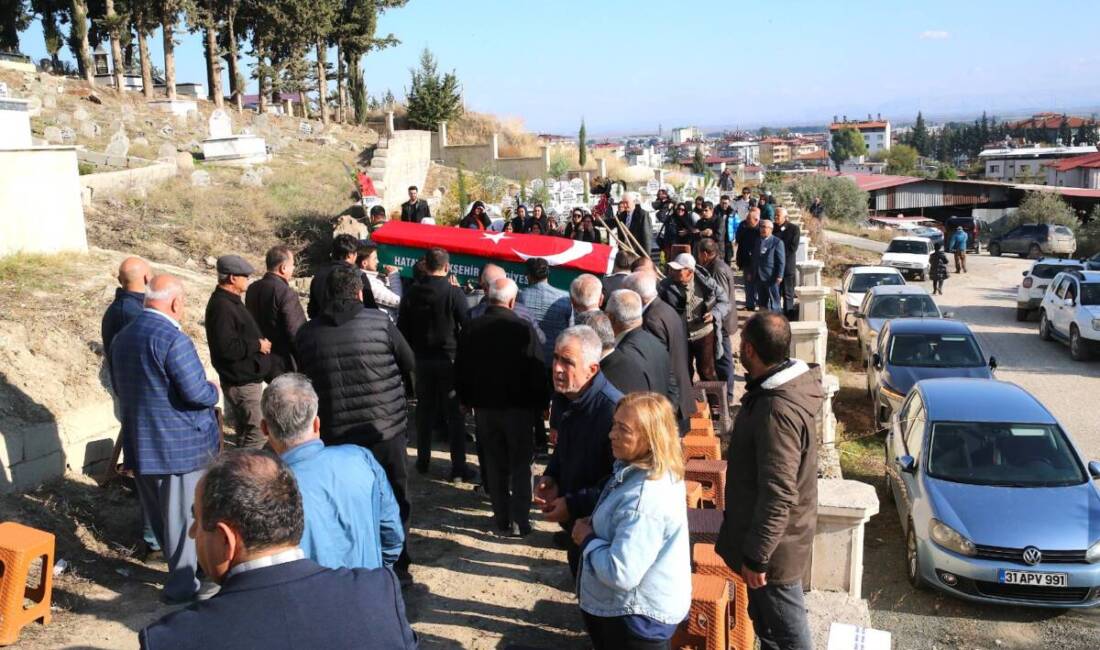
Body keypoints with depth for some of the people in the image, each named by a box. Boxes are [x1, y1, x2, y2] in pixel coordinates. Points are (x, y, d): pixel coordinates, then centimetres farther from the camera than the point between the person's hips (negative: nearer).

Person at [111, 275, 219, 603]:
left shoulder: (121, 338, 8)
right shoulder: (172, 339, -21)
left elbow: (120, 387, 17)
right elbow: (195, 392, -23)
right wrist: (214, 391, -3)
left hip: (140, 443, 8)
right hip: (181, 443, -8)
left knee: (161, 514, 19)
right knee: (184, 514, 4)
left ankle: (182, 568, 35)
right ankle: (183, 585, 13)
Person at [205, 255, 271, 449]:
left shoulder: (230, 301, 13)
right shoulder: (222, 306, -20)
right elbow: (226, 348, -28)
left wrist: (258, 342, 8)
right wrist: (257, 345, -17)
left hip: (246, 377, 11)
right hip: (242, 382, -11)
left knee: (245, 432, 19)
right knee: (256, 434, -6)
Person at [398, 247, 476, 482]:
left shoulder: (412, 292, -1)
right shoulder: (454, 292, -13)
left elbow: (402, 327, 5)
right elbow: (467, 324, -9)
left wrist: (412, 351, 14)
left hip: (422, 359, 4)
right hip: (449, 358, -4)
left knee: (424, 410, 17)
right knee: (454, 413, 2)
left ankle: (423, 460, 26)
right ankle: (458, 467, 3)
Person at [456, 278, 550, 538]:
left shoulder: (471, 329, -4)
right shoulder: (524, 329, -17)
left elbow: (460, 370, 4)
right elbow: (538, 372, -13)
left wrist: (466, 400, 17)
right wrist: (541, 404, -1)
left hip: (484, 407, 3)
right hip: (519, 408, -3)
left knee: (495, 465, 13)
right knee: (520, 466, 8)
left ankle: (502, 519, 19)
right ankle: (519, 522, 7)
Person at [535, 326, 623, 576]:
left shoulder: (613, 408, -30)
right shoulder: (562, 396, -3)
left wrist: (574, 505, -22)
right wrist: (550, 477, -2)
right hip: (572, 518, 8)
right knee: (579, 574, 25)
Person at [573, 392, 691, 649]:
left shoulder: (644, 499, -33)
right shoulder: (658, 473, -2)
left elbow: (621, 574, -32)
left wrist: (587, 538, -17)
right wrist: (595, 525, -1)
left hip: (638, 616, -9)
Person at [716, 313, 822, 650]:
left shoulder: (777, 410, -31)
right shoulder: (788, 382, 1)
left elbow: (779, 495, -30)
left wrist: (757, 556, -22)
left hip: (774, 542, -10)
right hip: (769, 532, 10)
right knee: (764, 617, 25)